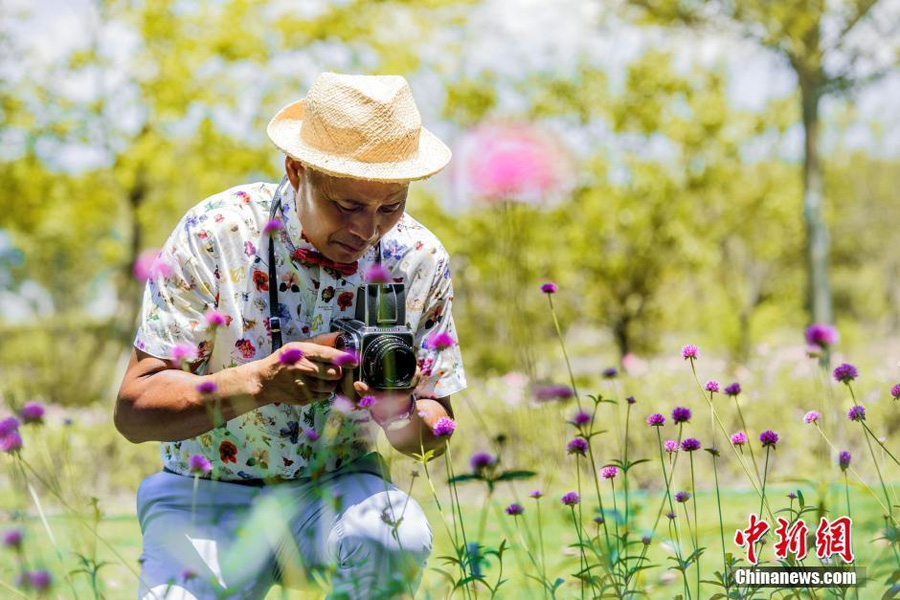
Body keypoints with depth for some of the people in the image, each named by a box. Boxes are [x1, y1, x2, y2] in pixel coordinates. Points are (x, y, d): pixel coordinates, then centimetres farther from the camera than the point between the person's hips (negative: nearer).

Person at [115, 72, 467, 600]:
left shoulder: (419, 258, -7)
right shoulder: (215, 235, -17)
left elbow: (435, 433, 1)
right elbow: (134, 409, -19)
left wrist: (405, 417, -25)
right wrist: (262, 381, -35)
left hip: (336, 487, 2)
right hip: (210, 497, -2)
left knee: (396, 538, -31)